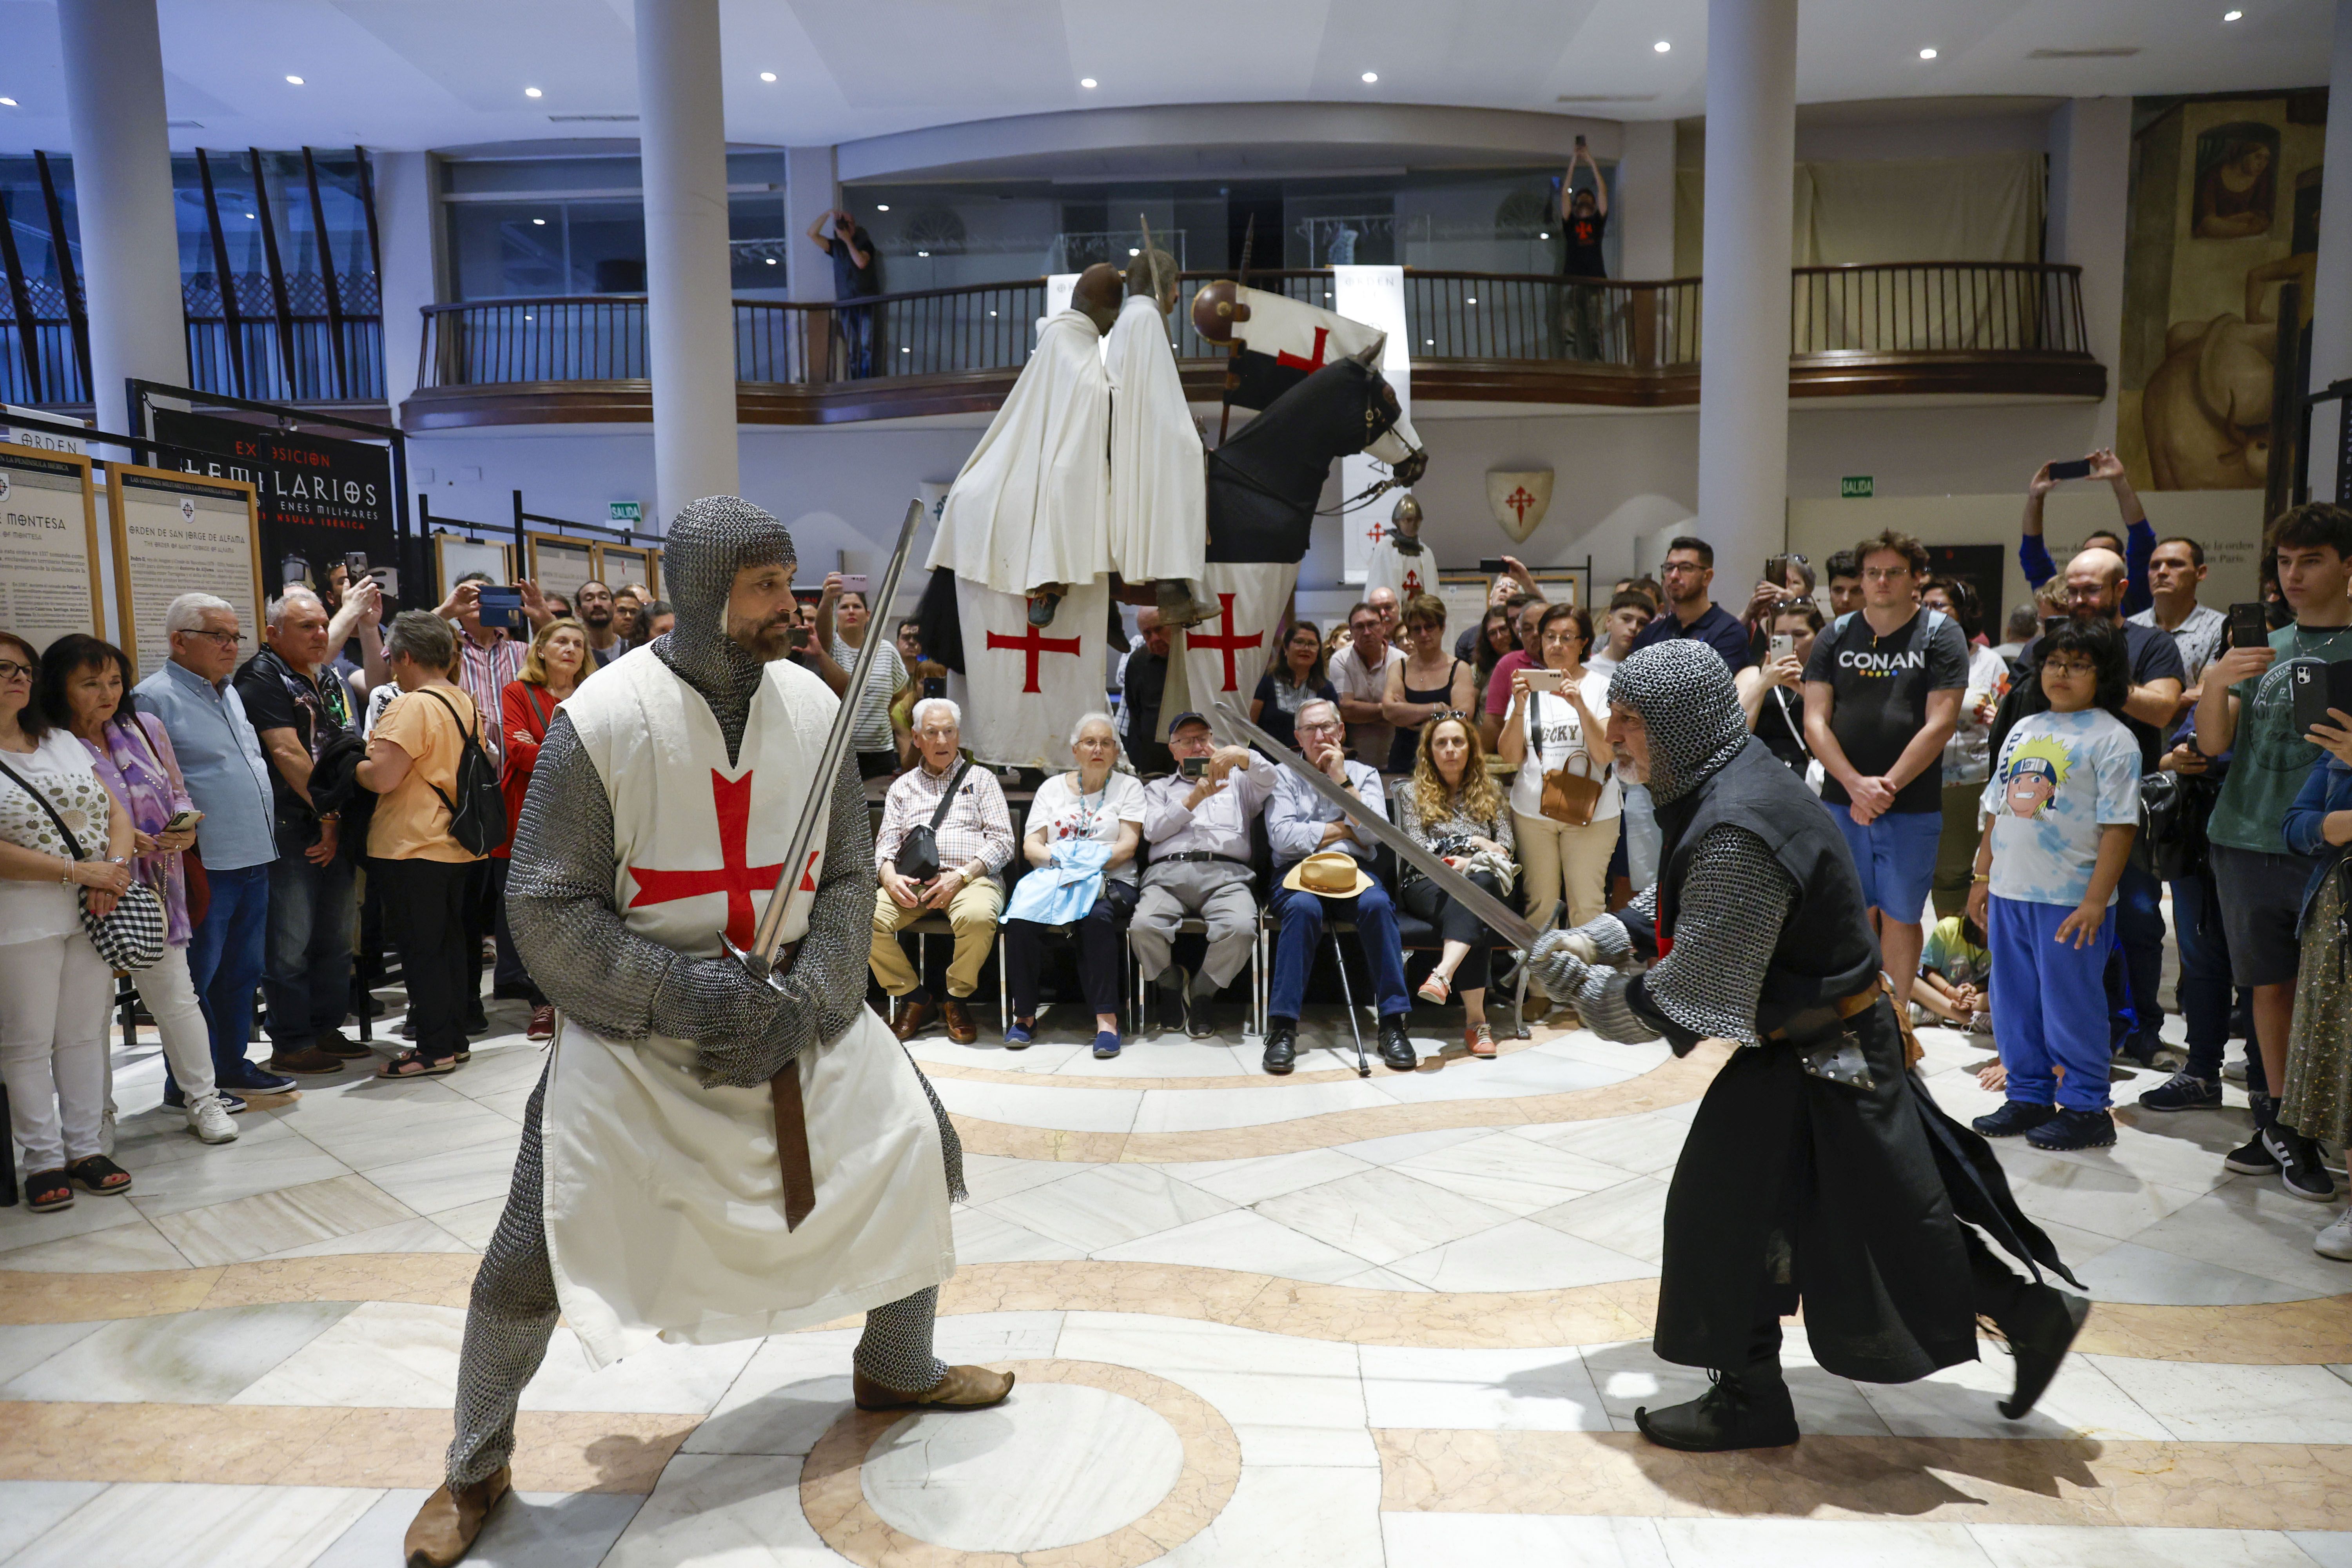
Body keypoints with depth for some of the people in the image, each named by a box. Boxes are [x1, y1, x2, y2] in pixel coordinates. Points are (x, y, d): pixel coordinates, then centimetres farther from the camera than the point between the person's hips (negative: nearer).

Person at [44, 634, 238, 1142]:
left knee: (174, 995, 6)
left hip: (156, 889, 3)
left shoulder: (144, 729, 7)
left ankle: (203, 1099, 15)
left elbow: (179, 793, 13)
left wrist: (186, 827, -7)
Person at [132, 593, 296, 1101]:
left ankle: (233, 1065, 27)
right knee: (198, 977, 0)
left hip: (253, 860, 8)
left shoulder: (230, 693, 17)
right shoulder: (155, 697, -10)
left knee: (243, 971, 16)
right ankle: (188, 1085, 10)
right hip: (203, 868, -8)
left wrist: (267, 832, 22)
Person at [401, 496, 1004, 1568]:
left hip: (796, 1010, 4)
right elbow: (547, 908, -13)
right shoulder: (601, 720, -16)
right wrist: (680, 990, -23)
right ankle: (476, 1469, 25)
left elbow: (845, 876, 0)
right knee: (535, 1251, -6)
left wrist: (805, 1000, -15)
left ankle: (898, 1369, 34)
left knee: (918, 1156, 6)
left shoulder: (812, 706, -4)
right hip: (631, 1033, -4)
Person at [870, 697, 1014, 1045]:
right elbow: (886, 842, 14)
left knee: (977, 916, -37)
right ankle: (913, 998, -6)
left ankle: (956, 1000, -10)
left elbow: (1002, 841, 4)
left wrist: (960, 875, -11)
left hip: (971, 878, -2)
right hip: (912, 882, 3)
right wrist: (890, 876, -10)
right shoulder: (902, 786, 23)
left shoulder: (981, 779, 15)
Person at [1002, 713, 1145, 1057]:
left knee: (1097, 917, -37)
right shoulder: (1052, 787, 19)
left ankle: (1106, 1017, -32)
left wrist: (1091, 863, -15)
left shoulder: (1128, 786, 13)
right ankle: (1025, 1015, -17)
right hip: (1053, 878, 2)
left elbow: (1127, 846, 1)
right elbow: (1030, 846, 9)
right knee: (1020, 918, -30)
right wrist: (1060, 859, -11)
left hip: (1109, 881, -2)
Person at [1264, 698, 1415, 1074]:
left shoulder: (1363, 774, 18)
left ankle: (1393, 1022, -29)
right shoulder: (1284, 776, 13)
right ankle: (1282, 1027, -34)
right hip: (1298, 873, -1)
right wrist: (1343, 829, 2)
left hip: (1353, 871, 2)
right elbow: (1282, 837, -4)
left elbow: (1373, 833, 0)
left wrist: (1342, 780, -2)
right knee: (1304, 908, -36)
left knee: (1377, 903, -33)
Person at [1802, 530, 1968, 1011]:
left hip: (1913, 805, -2)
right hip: (1842, 800, 2)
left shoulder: (1940, 635, 0)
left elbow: (1940, 723, -7)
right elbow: (1815, 722, 0)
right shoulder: (1836, 637, 7)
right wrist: (1856, 785, -13)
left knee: (1900, 915, 6)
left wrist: (1888, 786, -14)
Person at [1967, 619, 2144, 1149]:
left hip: (2070, 900, -6)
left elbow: (2119, 825, -11)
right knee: (2014, 1001, 13)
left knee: (2072, 1006, 2)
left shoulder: (2111, 738, -6)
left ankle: (2085, 1110, 15)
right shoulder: (2023, 729, 14)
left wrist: (2096, 900, -17)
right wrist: (1982, 877, 13)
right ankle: (2028, 1097, 26)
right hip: (2008, 892, 6)